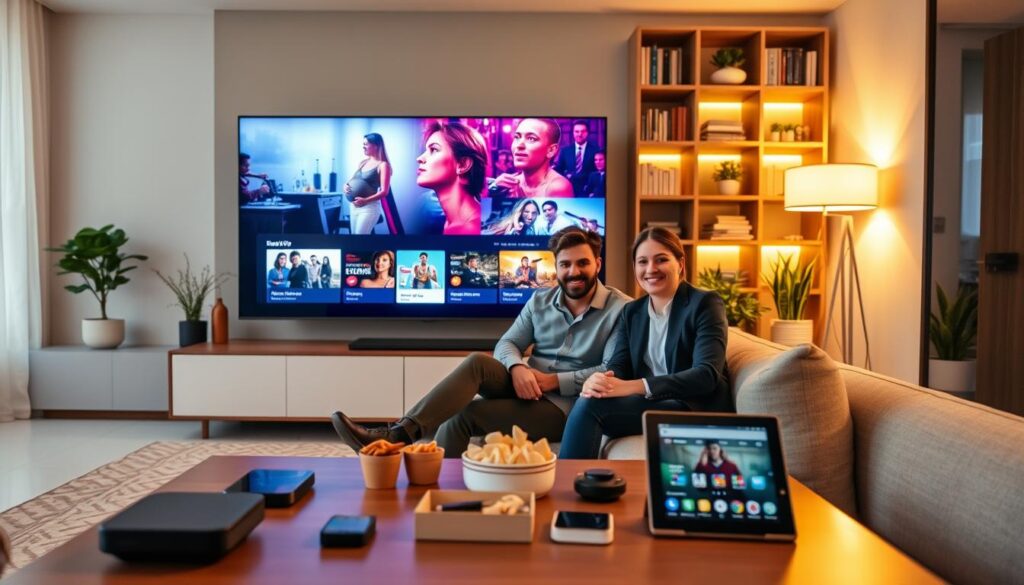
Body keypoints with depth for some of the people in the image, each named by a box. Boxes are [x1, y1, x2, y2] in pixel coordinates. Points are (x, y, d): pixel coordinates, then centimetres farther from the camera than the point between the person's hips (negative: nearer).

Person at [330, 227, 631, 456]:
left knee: (462, 416, -25)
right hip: (526, 388, 5)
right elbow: (507, 343, 5)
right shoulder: (541, 301, 11)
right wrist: (518, 368, -19)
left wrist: (555, 380, -19)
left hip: (565, 405, -5)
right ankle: (402, 432, -34)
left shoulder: (620, 308, -5)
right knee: (477, 363, -28)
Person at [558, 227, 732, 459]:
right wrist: (599, 381, -25)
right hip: (649, 404, 5)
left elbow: (707, 374, -17)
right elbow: (618, 366, 2)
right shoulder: (631, 311, 14)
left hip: (696, 408, -5)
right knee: (590, 398, -27)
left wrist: (632, 386, -28)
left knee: (591, 406, -25)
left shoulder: (705, 303, -4)